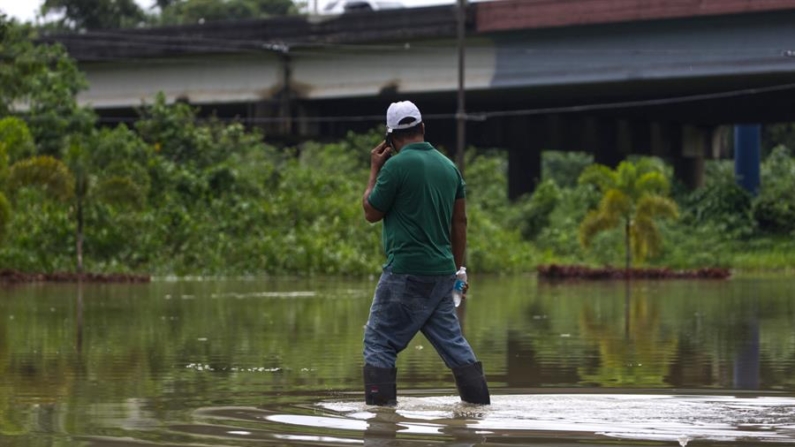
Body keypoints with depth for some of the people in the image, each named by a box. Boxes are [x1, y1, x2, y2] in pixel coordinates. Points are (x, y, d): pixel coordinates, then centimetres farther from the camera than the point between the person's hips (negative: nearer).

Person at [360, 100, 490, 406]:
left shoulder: (396, 166, -11)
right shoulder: (448, 166, 10)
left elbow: (371, 212, -1)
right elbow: (460, 222, 14)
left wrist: (374, 170, 10)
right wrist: (456, 269, 21)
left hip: (406, 273, -7)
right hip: (442, 273, 7)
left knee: (379, 342, 0)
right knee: (452, 341, 13)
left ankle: (381, 405, -5)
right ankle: (479, 402, 11)